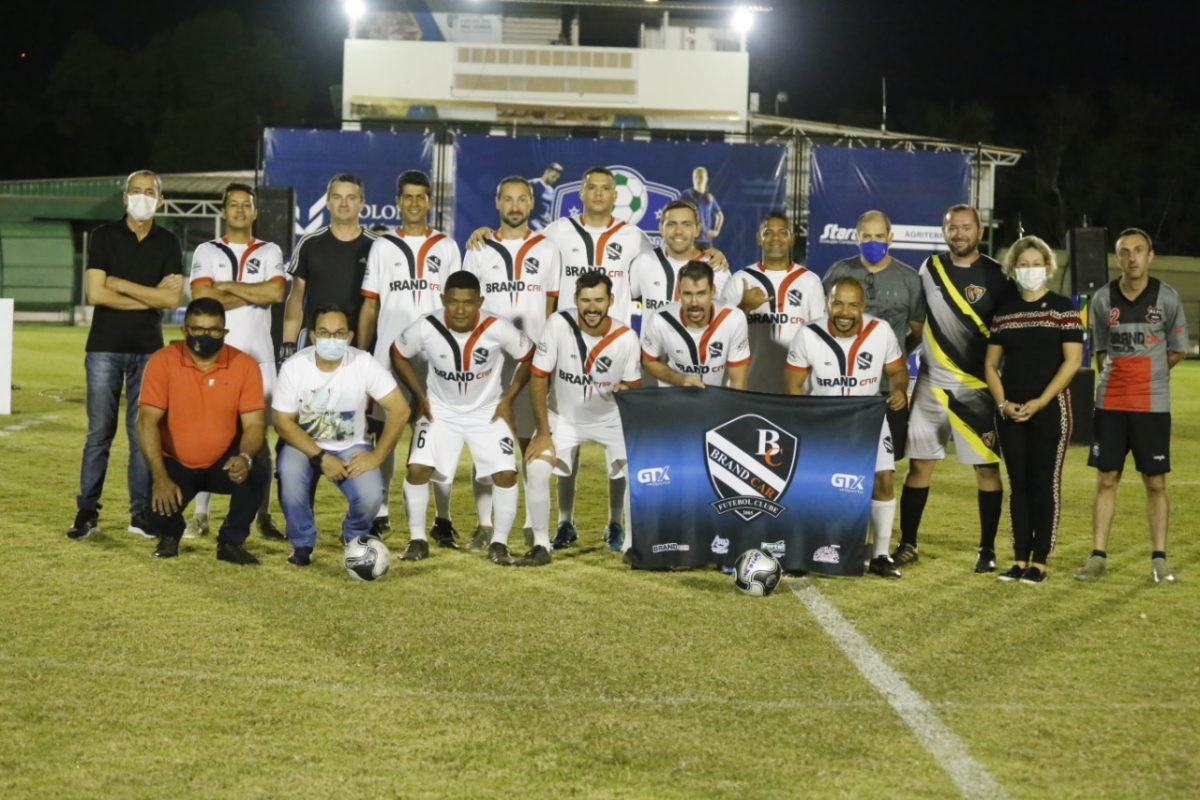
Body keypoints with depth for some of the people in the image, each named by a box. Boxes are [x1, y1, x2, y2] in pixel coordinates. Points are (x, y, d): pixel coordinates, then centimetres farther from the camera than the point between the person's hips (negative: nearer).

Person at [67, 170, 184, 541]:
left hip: (149, 350, 2)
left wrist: (120, 284, -9)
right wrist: (151, 297, -8)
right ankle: (87, 512, 4)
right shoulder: (103, 236, 1)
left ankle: (141, 513, 7)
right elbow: (96, 293, -10)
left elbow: (172, 298, -5)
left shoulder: (168, 243, 6)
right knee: (99, 432, -1)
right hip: (105, 347, -1)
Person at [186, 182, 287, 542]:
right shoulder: (207, 252, 7)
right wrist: (254, 294, -7)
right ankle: (200, 514, 5)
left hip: (257, 355, 1)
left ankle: (263, 515, 8)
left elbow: (276, 291, -10)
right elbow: (202, 297, -10)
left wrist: (226, 286, -8)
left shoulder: (270, 252, 9)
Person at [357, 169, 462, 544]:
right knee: (383, 431, 3)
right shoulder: (382, 246, 9)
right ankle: (380, 513, 11)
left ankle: (443, 520, 1)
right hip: (388, 356, 1)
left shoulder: (447, 248, 8)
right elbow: (369, 305, 9)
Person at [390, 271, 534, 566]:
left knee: (506, 473, -13)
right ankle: (418, 540, 4)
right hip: (441, 411, 1)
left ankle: (499, 543, 5)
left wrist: (508, 400, -6)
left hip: (488, 412, 0)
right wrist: (419, 397, -3)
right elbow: (398, 355, -1)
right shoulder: (425, 328, -23)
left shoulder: (498, 329, -25)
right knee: (417, 469, -14)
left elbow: (529, 358, -7)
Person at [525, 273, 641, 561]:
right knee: (535, 469, -17)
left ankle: (632, 543, 3)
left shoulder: (626, 337, -20)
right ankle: (541, 545, -1)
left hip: (611, 418, 0)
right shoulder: (558, 324, -23)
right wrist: (543, 432, -15)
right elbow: (538, 377, -15)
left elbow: (633, 386, -4)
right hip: (564, 416, 0)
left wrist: (625, 389, -30)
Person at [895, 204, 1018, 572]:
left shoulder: (995, 275, -4)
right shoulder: (930, 268, 8)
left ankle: (987, 549, 10)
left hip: (977, 387, -3)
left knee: (986, 467, 0)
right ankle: (907, 544, 14)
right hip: (931, 383, 3)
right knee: (919, 464, 4)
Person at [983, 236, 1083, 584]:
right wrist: (1003, 403, -4)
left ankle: (1039, 562, 3)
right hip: (1010, 413, 4)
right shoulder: (1005, 312, 10)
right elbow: (991, 364, 12)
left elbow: (1072, 361, -9)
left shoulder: (1063, 308, -3)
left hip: (1050, 410, -4)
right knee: (1018, 485, 7)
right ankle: (1019, 559, 11)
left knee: (1045, 484, -1)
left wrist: (1040, 402, -15)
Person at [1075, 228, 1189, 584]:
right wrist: (1121, 374, 9)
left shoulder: (1167, 298, -3)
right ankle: (1098, 557, 8)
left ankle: (1159, 559, 9)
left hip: (1153, 405, -2)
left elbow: (1177, 351, 7)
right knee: (1106, 480, 4)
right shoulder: (1102, 299, 1)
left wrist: (1146, 373, 8)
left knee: (1155, 482, 2)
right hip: (1110, 403, 2)